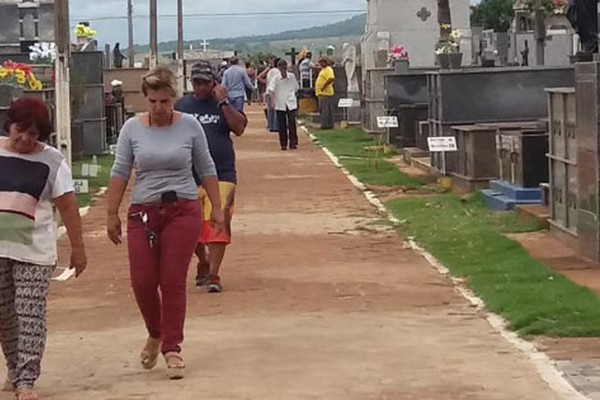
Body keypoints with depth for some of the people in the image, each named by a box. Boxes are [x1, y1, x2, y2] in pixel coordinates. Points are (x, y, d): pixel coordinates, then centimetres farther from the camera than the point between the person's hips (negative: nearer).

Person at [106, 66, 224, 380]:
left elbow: (206, 169, 7)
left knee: (173, 282, -4)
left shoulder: (189, 126, -1)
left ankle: (172, 348, 5)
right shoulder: (132, 128, 0)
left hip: (183, 211, -1)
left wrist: (217, 208, 6)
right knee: (142, 282, -2)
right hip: (143, 212, 1)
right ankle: (155, 335, 25)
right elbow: (119, 173, 3)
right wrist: (112, 215, 1)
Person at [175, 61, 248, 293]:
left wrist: (223, 102, -16)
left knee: (217, 224, -12)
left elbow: (239, 128, -11)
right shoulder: (181, 105, 11)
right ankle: (203, 263, 32)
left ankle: (213, 274, -11)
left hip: (221, 175, -3)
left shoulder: (223, 105, 4)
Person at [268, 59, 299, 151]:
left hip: (291, 104, 0)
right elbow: (271, 90, -14)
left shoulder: (292, 77, 1)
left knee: (292, 124, -9)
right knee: (282, 125, 3)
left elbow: (296, 89, 14)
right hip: (280, 105, 0)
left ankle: (293, 143, -3)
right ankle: (283, 144, 11)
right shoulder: (276, 79, -4)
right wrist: (272, 101, -25)